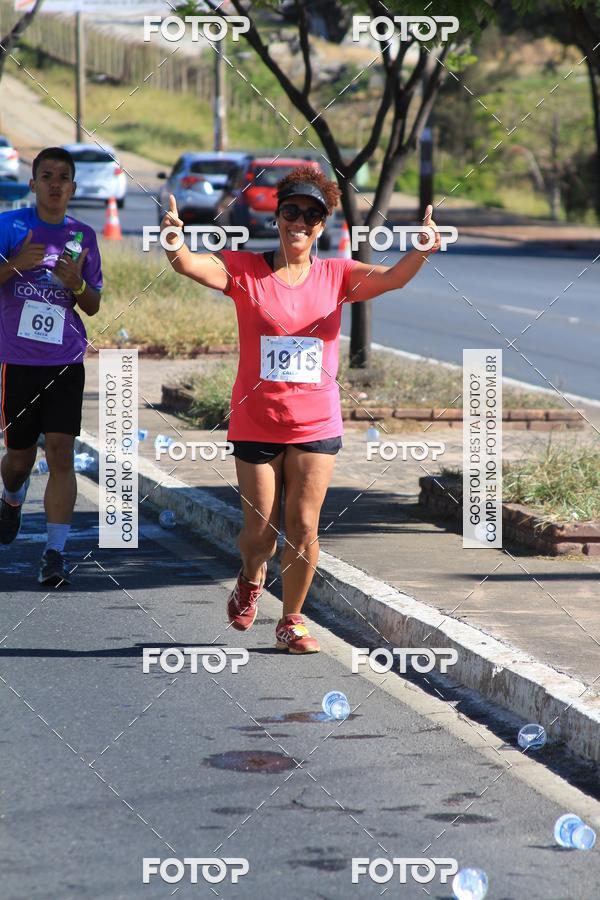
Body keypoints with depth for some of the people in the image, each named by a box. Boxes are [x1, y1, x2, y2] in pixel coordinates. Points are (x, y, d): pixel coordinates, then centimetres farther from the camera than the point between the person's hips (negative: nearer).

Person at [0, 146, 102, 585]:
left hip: (66, 362, 1)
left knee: (61, 452, -11)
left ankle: (56, 553, -11)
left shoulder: (83, 236, 7)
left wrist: (77, 285, -10)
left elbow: (93, 307, 12)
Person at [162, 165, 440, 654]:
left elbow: (392, 277, -14)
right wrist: (175, 246, -42)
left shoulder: (336, 275, 1)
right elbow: (192, 265, -18)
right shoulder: (244, 270, -3)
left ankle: (291, 621, 17)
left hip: (317, 425, 1)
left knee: (304, 527, -2)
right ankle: (251, 578, 38)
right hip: (256, 424, -1)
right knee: (260, 533, 3)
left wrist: (421, 252, -35)